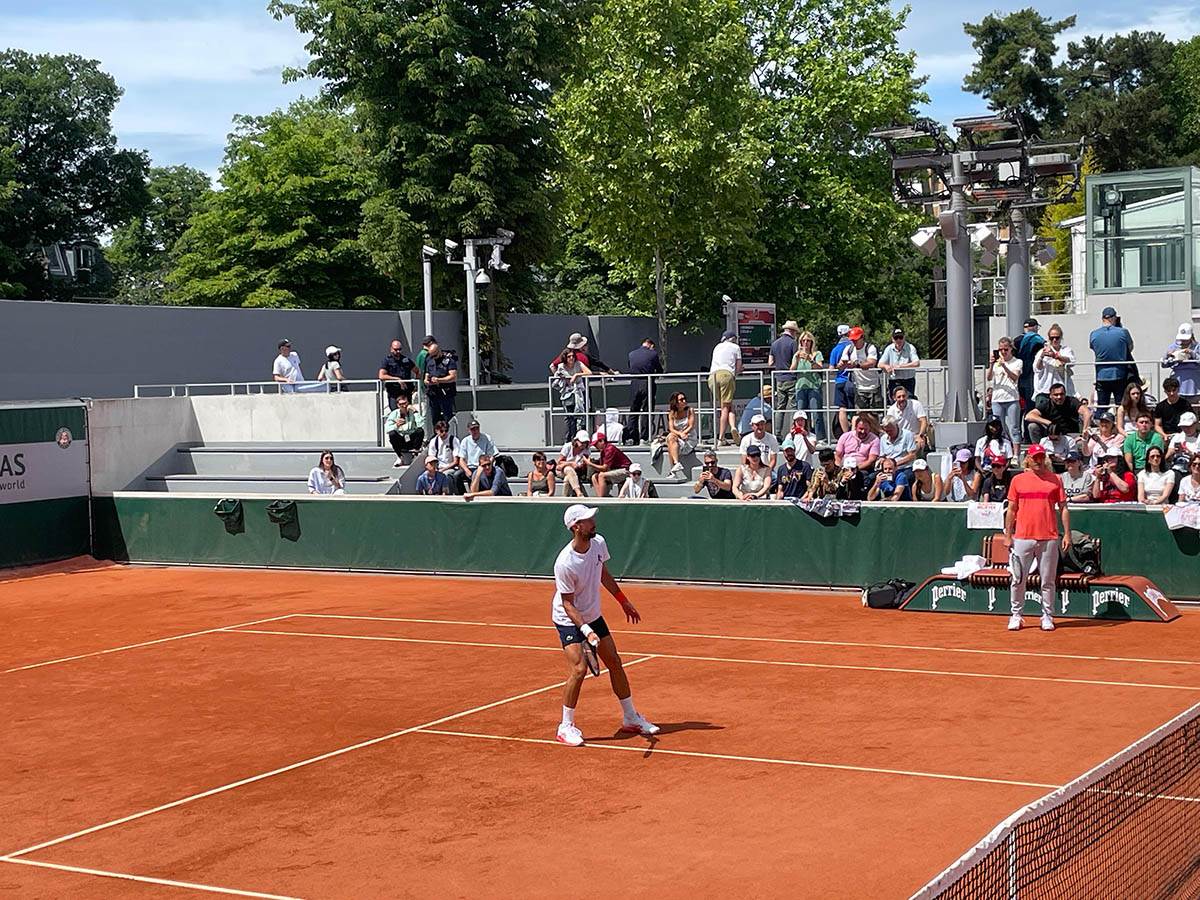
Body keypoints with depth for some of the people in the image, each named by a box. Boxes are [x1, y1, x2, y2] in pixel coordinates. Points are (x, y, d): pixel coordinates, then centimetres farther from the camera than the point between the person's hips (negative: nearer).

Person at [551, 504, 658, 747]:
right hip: (569, 620, -7)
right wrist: (586, 631, -33)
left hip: (593, 616, 7)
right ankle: (566, 727, -4)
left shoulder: (598, 543, -10)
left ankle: (630, 718, 25)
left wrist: (624, 602, 17)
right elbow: (568, 604, -24)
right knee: (579, 668, -19)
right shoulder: (565, 564, -31)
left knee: (615, 663, 10)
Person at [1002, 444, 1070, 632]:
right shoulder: (1018, 480, 7)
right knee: (1018, 580, 2)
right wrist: (1007, 535, 4)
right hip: (1023, 537, 0)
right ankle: (1016, 615, 13)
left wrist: (1067, 534, -2)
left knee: (1048, 581, 5)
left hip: (1049, 539, 0)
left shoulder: (1055, 479, 5)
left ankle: (1047, 617, 14)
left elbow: (1063, 508, 6)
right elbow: (1012, 510, 9)